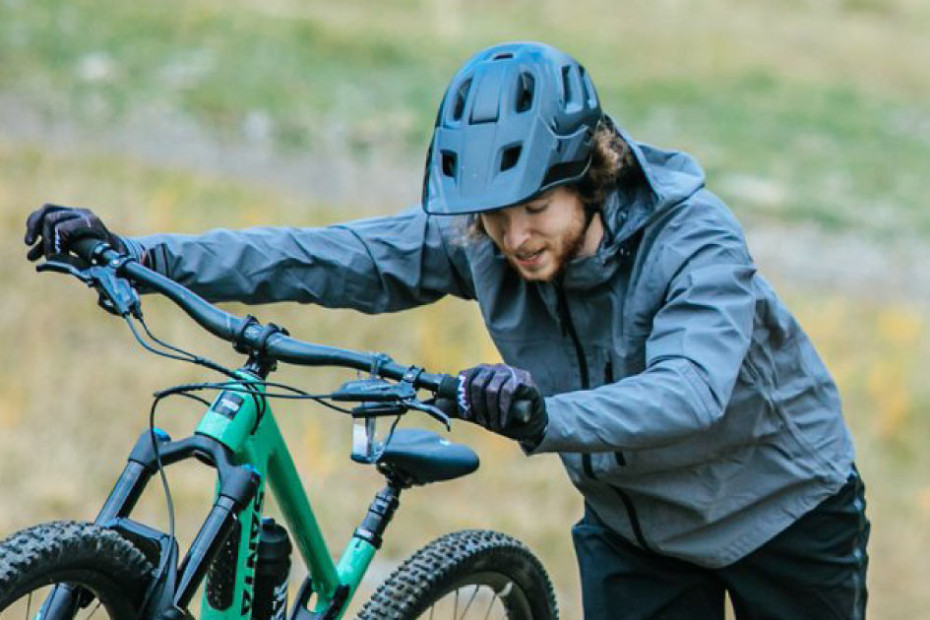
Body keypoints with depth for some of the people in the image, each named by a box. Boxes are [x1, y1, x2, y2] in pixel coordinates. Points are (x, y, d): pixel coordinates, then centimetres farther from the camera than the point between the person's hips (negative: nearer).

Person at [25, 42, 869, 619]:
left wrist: (547, 416, -65)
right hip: (633, 520, 4)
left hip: (781, 508, -4)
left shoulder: (696, 241, -31)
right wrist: (135, 254, -26)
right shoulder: (476, 238, -17)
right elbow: (330, 258, -18)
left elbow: (690, 391, -47)